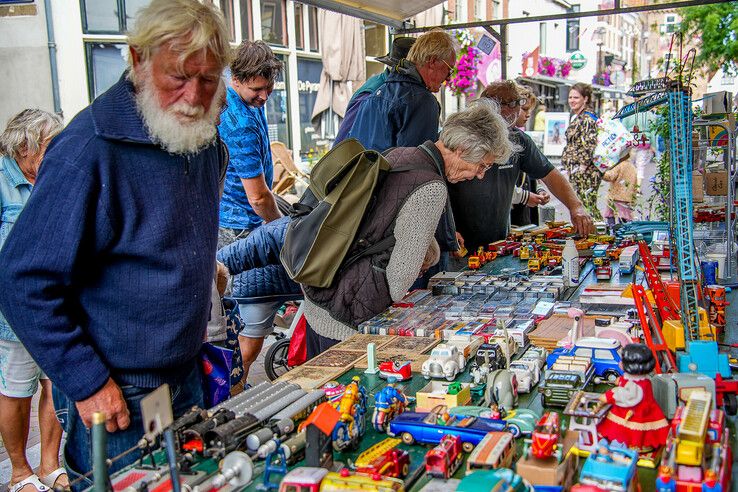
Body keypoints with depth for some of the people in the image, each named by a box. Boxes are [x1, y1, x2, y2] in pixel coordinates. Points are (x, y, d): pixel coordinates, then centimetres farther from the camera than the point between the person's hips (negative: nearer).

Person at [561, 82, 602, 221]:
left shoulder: (588, 118, -12)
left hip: (587, 172, -10)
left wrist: (582, 166, -19)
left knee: (587, 205, -9)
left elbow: (591, 144, -20)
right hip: (575, 171, 10)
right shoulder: (575, 117, 17)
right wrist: (569, 166, 19)